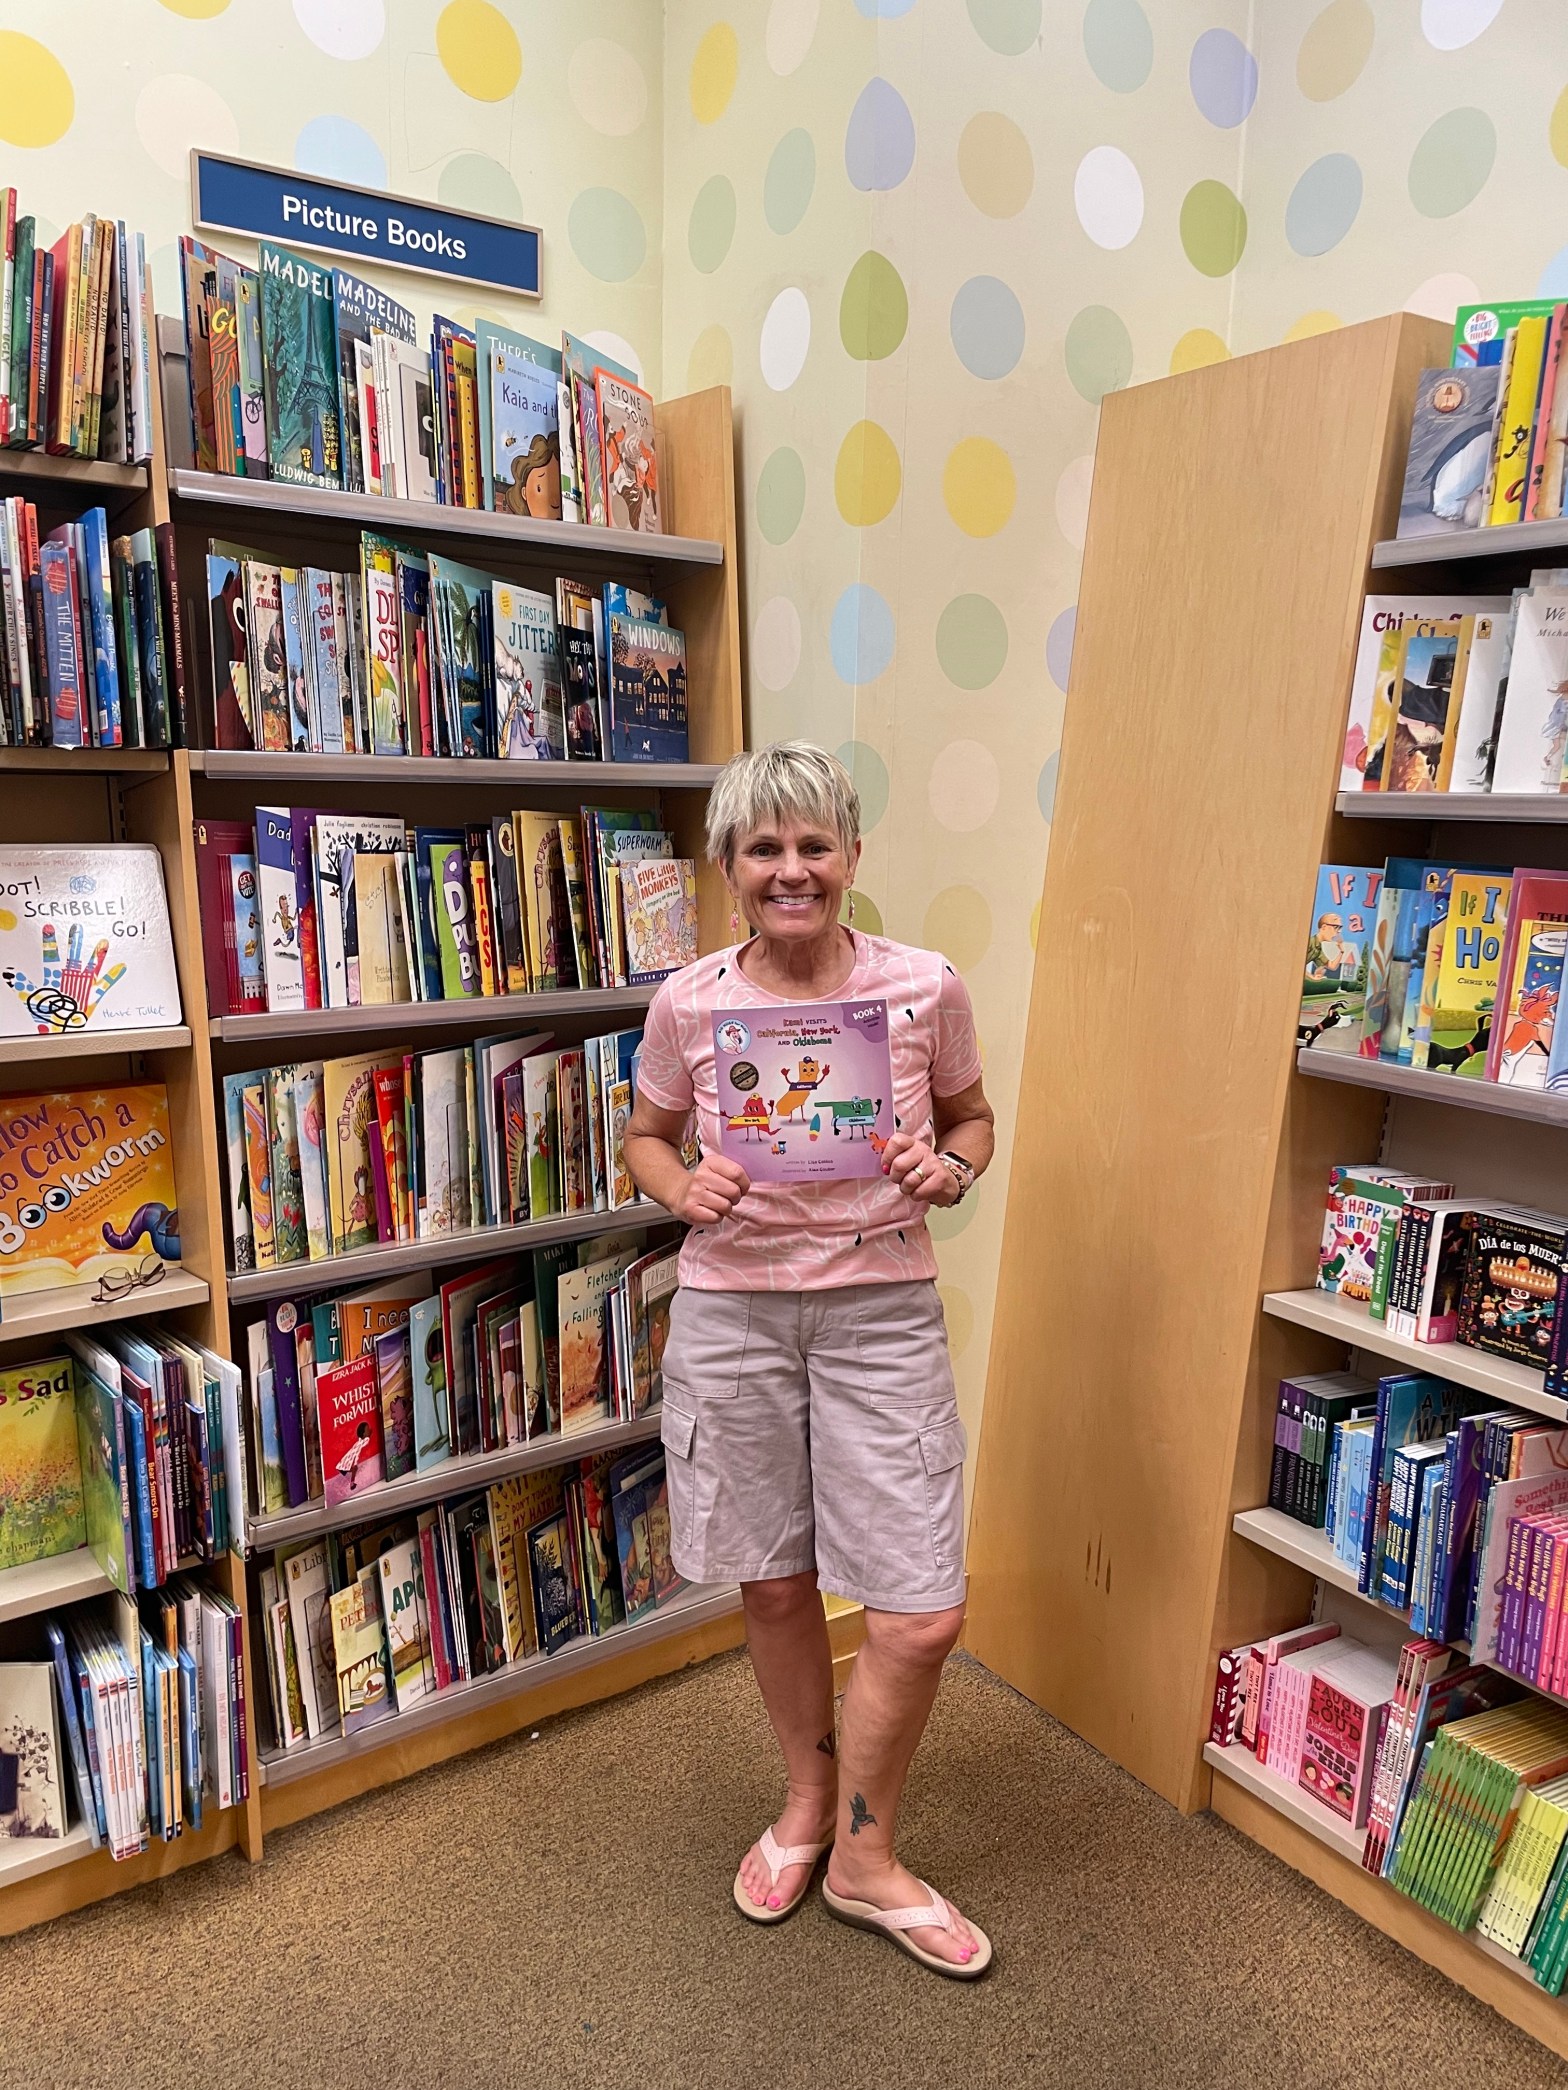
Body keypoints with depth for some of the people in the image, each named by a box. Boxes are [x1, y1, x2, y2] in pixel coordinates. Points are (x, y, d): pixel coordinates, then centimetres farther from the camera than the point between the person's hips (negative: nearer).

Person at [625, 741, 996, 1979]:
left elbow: (973, 1118, 10)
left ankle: (864, 1856, 29)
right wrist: (683, 1189, -11)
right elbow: (646, 1136, 11)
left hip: (882, 1313, 0)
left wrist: (950, 1170, -12)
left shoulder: (924, 988, -6)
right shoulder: (689, 1006, -4)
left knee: (924, 1618, 0)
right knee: (774, 1586, 17)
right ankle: (807, 1800, 46)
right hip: (733, 1311, 1)